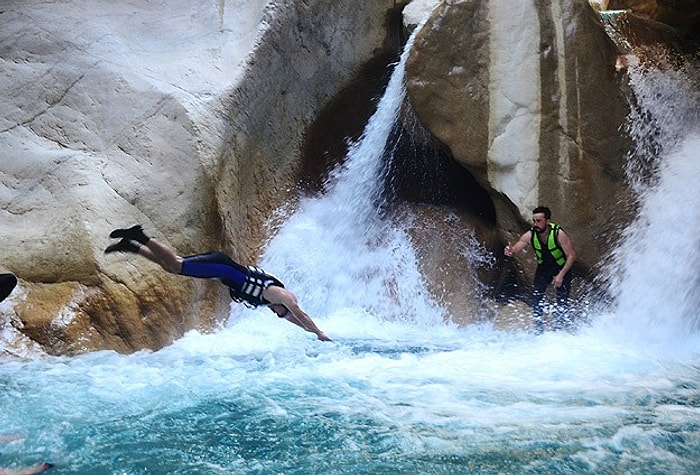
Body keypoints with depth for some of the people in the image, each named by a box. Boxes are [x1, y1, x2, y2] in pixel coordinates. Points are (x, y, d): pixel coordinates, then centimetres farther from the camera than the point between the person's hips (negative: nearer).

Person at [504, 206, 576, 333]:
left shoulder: (558, 234, -30)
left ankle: (559, 327, 10)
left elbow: (571, 255, -24)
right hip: (543, 267, 3)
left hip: (562, 267, -3)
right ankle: (539, 326, 4)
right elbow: (515, 249, -24)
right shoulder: (530, 235, -21)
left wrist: (561, 275, -31)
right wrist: (510, 251, -50)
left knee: (562, 301, -6)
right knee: (536, 296, -10)